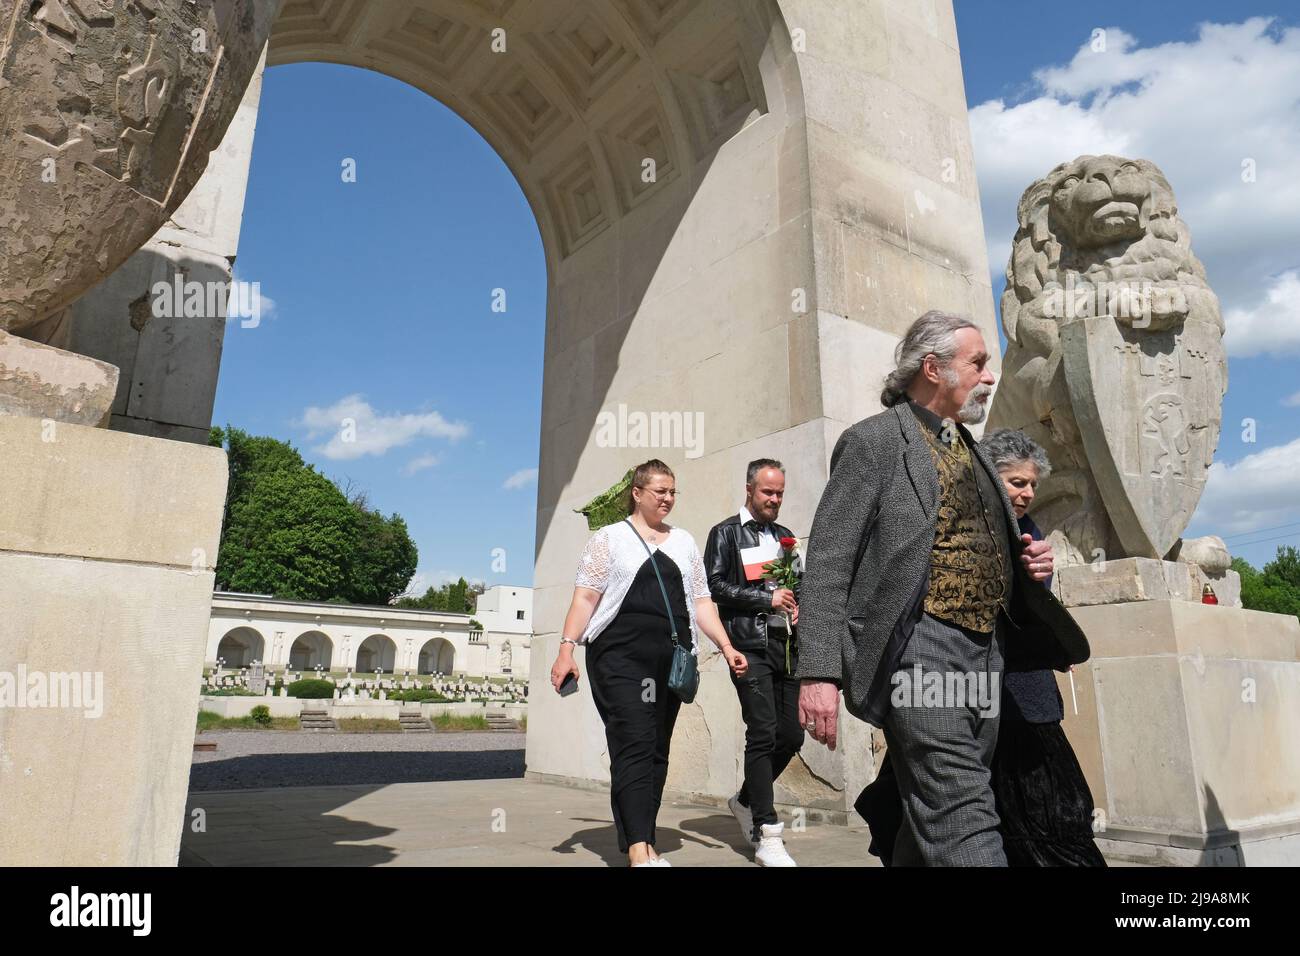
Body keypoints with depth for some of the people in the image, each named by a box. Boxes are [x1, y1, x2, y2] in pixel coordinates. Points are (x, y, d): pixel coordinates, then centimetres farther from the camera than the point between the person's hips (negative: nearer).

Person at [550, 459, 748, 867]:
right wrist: (567, 648, -12)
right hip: (621, 654, -5)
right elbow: (585, 597, -1)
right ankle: (640, 851, -16)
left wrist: (726, 646, 4)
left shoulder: (684, 541, 18)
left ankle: (639, 840, 16)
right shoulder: (609, 538, 6)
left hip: (671, 658, 5)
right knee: (634, 746, -13)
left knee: (657, 752, 7)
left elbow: (701, 601, 16)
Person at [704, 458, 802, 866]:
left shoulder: (785, 537, 20)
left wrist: (796, 605, 5)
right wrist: (766, 598, -12)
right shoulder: (725, 533, 3)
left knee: (791, 735, 5)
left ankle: (746, 800, 28)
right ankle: (766, 834, 0)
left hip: (786, 645, 6)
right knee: (763, 733, -9)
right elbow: (714, 585, -7)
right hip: (750, 645, -6)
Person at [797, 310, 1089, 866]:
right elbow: (829, 563, -11)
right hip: (923, 646, -8)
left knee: (935, 822, 14)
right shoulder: (874, 440, -5)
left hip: (986, 651, 8)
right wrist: (819, 672, -19)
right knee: (963, 822, -12)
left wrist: (1027, 563, 6)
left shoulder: (972, 450, 20)